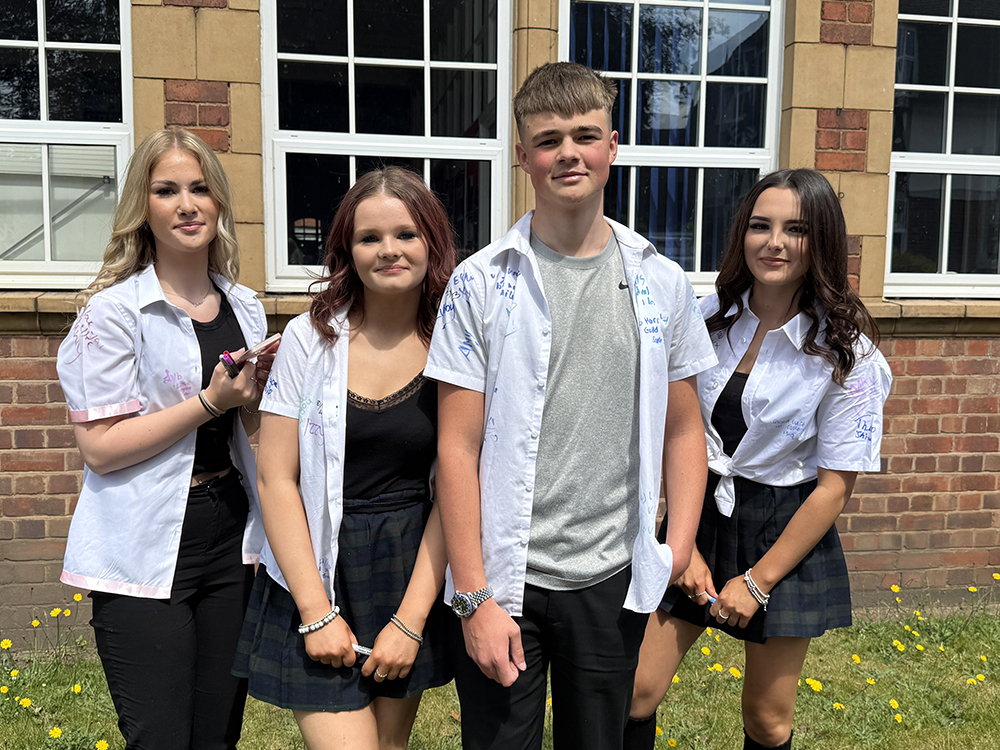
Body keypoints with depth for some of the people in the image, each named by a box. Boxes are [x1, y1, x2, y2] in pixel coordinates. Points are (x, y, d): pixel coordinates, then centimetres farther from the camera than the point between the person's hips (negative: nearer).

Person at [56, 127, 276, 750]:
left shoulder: (245, 307, 9)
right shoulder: (113, 311, -8)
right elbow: (101, 447, -13)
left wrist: (254, 398, -5)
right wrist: (210, 401, -18)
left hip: (232, 541, 5)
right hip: (147, 554, -5)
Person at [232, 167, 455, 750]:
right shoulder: (310, 339, -5)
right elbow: (276, 478, -5)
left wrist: (411, 619, -8)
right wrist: (317, 611, -10)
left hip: (413, 574, 2)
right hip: (316, 573, -1)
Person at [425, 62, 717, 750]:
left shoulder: (661, 282, 3)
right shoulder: (482, 283, -5)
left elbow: (683, 429, 9)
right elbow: (458, 449, -7)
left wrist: (680, 547, -3)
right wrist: (474, 599, -10)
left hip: (613, 581, 3)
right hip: (504, 581, -2)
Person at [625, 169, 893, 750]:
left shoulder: (847, 352, -11)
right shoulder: (712, 316, -2)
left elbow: (835, 486, -10)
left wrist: (759, 580, -10)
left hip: (786, 531, -2)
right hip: (701, 512, 3)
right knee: (636, 692, 3)